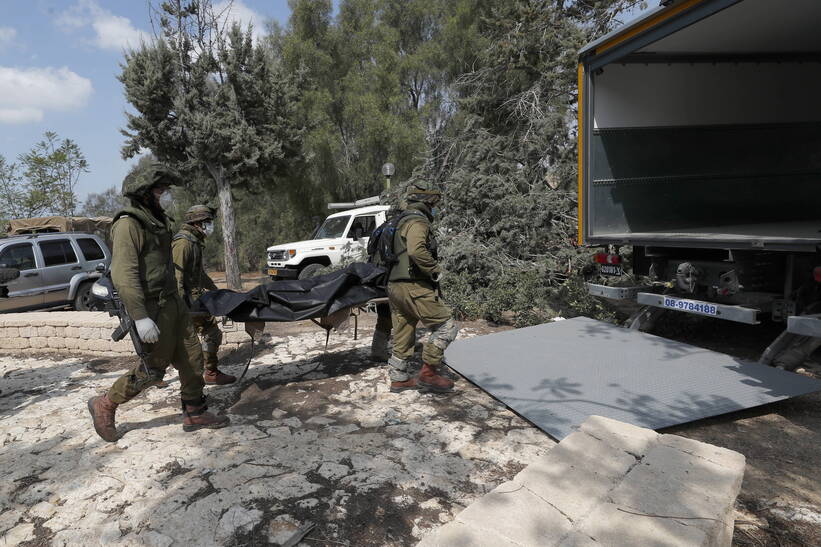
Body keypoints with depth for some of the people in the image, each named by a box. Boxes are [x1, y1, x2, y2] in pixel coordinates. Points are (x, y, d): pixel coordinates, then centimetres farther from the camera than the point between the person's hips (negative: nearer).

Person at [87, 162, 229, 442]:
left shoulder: (157, 220, 14)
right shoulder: (128, 224, -16)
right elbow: (123, 274, -24)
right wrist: (140, 317, -28)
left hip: (172, 302, 9)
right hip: (152, 308, -9)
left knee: (192, 358, 11)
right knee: (153, 369, 1)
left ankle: (194, 413, 23)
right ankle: (104, 406, 23)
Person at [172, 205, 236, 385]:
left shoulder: (195, 241, 18)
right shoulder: (183, 242, -15)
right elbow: (177, 275, -22)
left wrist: (215, 290, 32)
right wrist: (181, 305, -26)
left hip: (196, 295, 10)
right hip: (189, 298, -10)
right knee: (211, 333, -7)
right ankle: (211, 373, 2)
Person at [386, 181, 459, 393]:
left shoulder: (403, 222, 22)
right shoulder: (418, 222, -11)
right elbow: (416, 250, -30)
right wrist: (436, 270, -18)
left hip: (395, 286, 10)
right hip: (413, 287, -10)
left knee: (403, 336, 16)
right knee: (446, 326, -3)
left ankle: (398, 379, 26)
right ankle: (428, 372, -1)